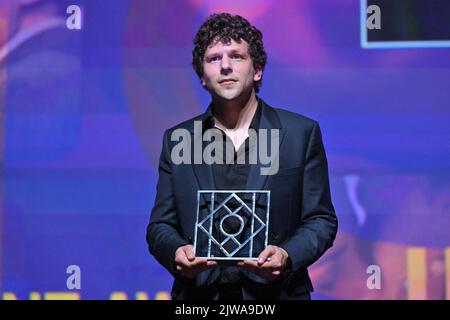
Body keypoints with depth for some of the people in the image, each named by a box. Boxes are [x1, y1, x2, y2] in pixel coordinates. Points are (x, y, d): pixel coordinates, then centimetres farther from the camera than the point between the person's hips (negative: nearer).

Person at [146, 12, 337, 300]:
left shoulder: (302, 133, 1)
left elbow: (321, 220, 1)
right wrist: (176, 252, -15)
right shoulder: (177, 140, 7)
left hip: (276, 292, -1)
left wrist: (287, 256, -17)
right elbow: (160, 225, 7)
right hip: (199, 293, 2)